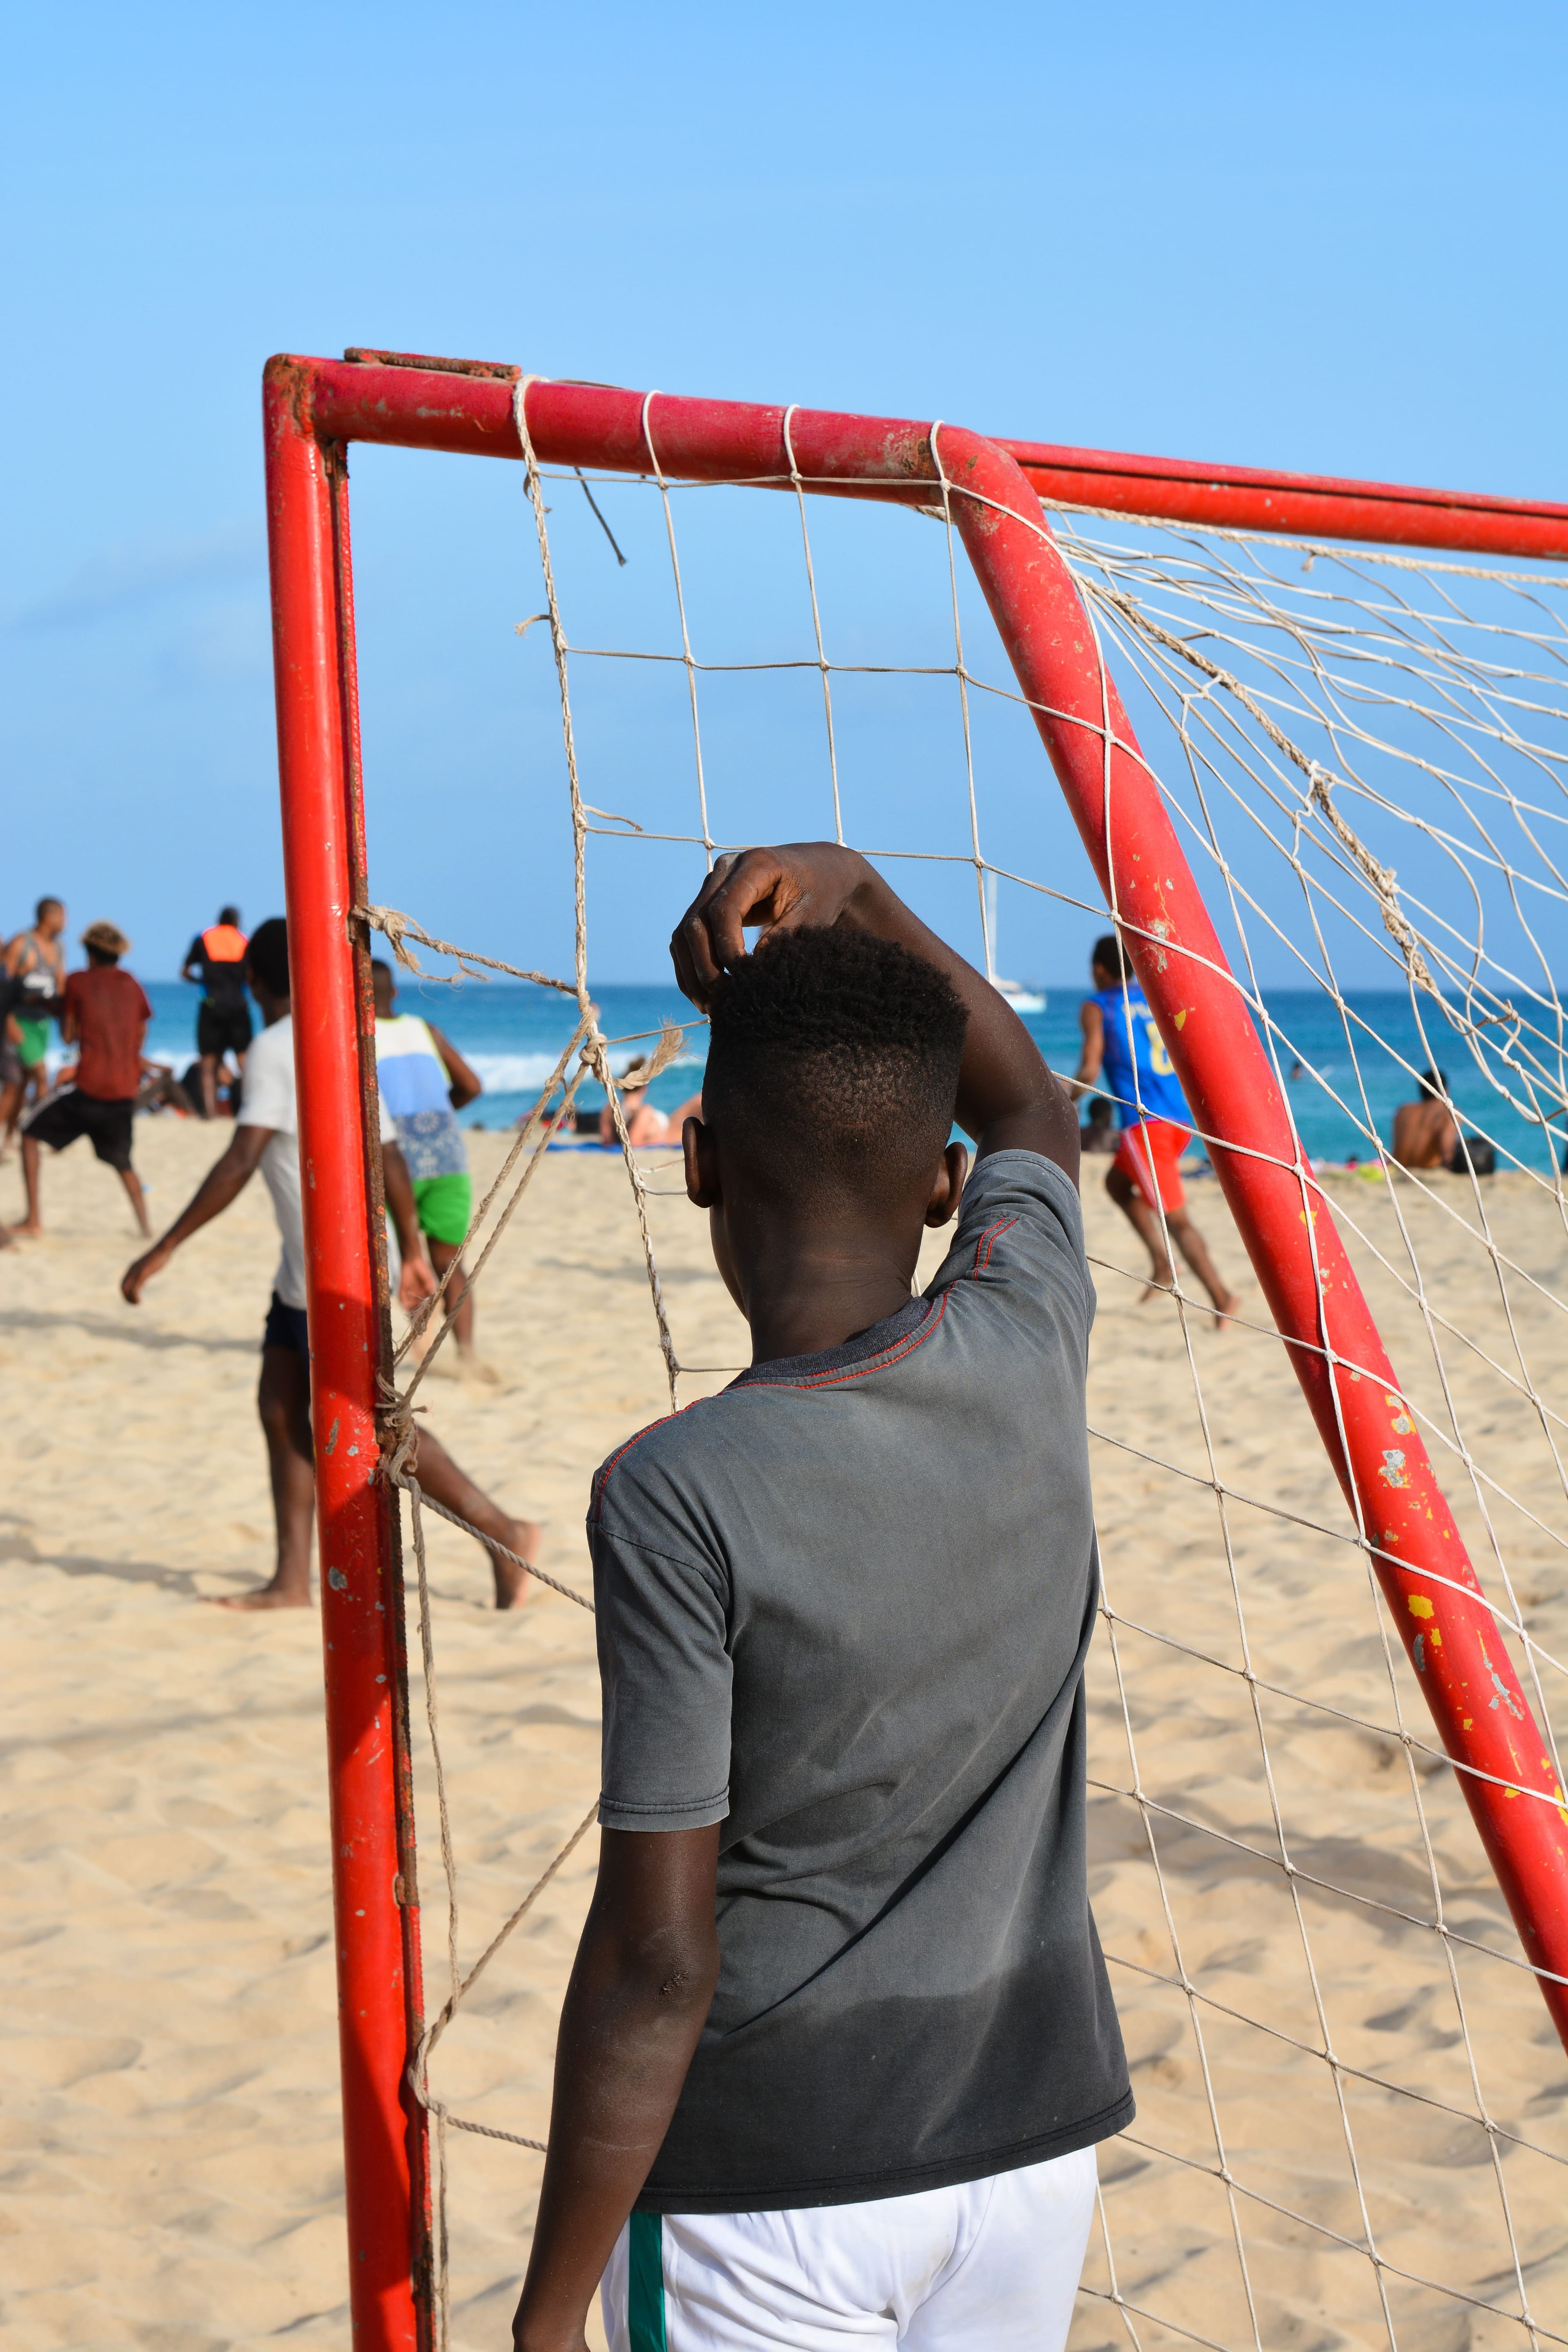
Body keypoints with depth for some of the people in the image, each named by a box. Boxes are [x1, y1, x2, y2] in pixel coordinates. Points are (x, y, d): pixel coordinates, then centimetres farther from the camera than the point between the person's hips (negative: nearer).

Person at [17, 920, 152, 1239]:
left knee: (30, 1134, 11)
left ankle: (33, 1220, 0)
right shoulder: (133, 985, 12)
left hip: (89, 1087, -4)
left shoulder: (78, 982, 1)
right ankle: (146, 1227, 8)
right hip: (126, 1090, 4)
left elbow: (68, 1036, 4)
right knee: (122, 1162, 24)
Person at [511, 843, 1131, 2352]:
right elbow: (1029, 1106, 18)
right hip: (1032, 2141, 5)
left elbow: (659, 1956, -17)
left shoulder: (681, 1499, -20)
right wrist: (857, 894, 9)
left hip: (770, 2182, -5)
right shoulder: (1027, 1353, -6)